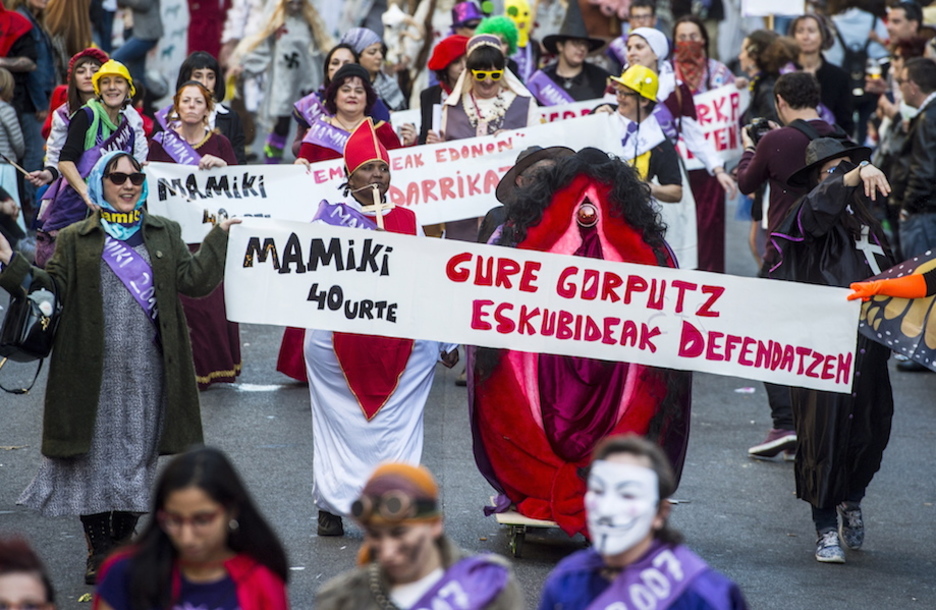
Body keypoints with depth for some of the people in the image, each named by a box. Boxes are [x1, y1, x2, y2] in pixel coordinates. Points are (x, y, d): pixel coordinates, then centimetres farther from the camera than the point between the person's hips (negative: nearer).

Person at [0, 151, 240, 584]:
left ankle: (124, 543, 17)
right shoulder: (75, 240, 6)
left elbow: (194, 280, 4)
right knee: (94, 454, 1)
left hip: (146, 370, 2)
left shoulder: (164, 234, 12)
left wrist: (220, 236, 0)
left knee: (137, 453, 6)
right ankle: (99, 550, 11)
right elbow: (53, 288, -1)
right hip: (93, 370, -2)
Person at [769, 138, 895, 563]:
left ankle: (851, 501, 36)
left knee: (872, 431, 8)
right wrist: (856, 176, -45)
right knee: (825, 433, -5)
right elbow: (820, 207, -29)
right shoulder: (814, 220, -4)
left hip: (868, 351, 6)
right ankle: (827, 529, 7)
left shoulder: (869, 228, 18)